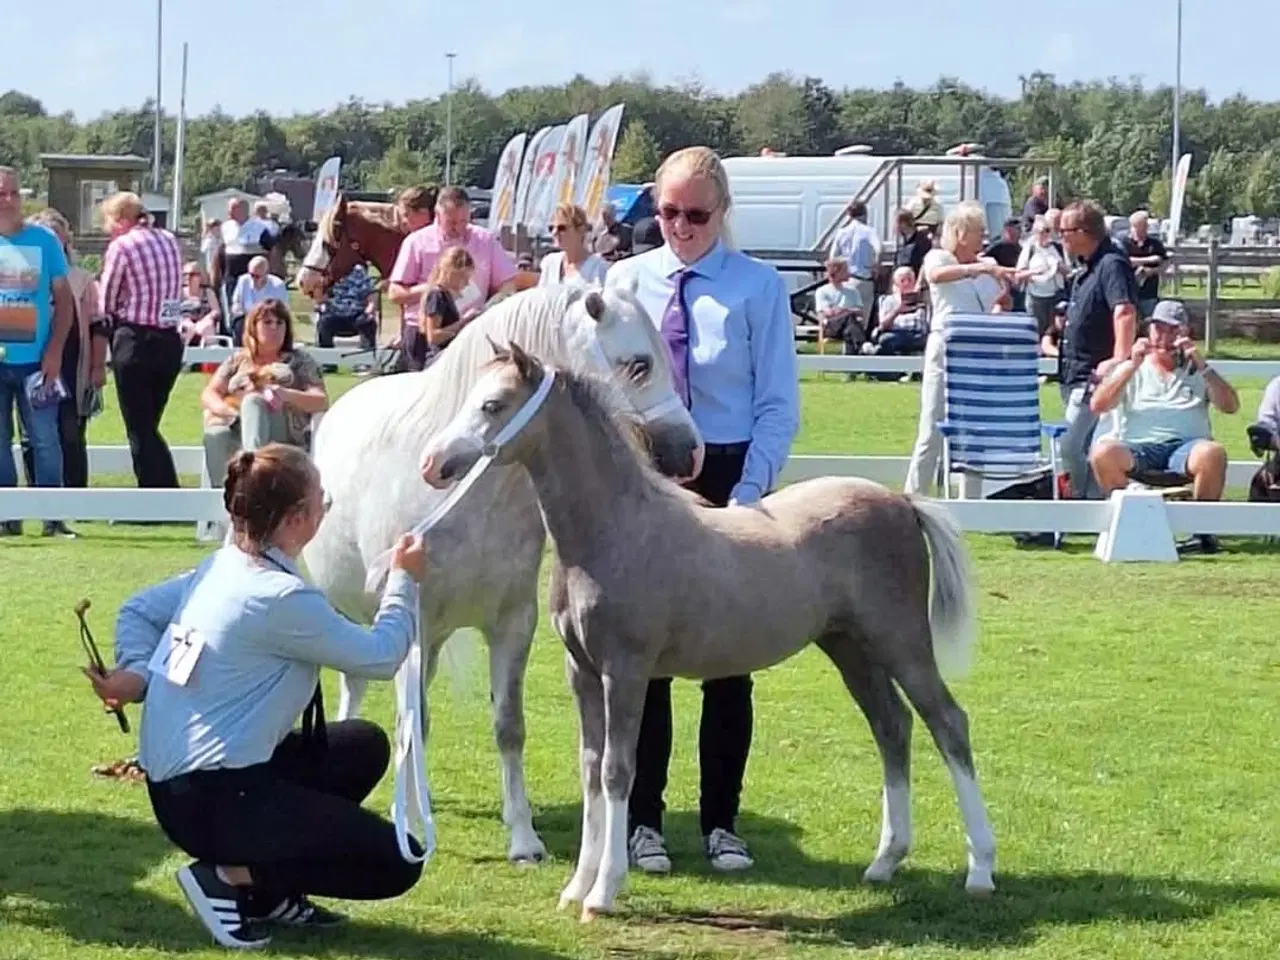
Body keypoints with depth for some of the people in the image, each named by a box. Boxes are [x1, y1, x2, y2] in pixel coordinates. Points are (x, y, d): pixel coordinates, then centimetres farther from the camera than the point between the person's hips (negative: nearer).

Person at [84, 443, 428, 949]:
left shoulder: (219, 568, 7)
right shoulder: (282, 599, -20)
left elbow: (138, 610, 15)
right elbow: (381, 657, -11)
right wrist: (404, 580, 4)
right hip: (212, 798, -10)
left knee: (365, 746, 24)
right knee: (396, 863, -6)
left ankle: (269, 891, 19)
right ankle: (229, 879, -5)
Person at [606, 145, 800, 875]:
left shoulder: (759, 288, -3)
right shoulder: (626, 281, 4)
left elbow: (779, 406, -4)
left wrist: (747, 494, -13)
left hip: (728, 477, -2)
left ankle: (722, 821, 14)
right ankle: (643, 820, 13)